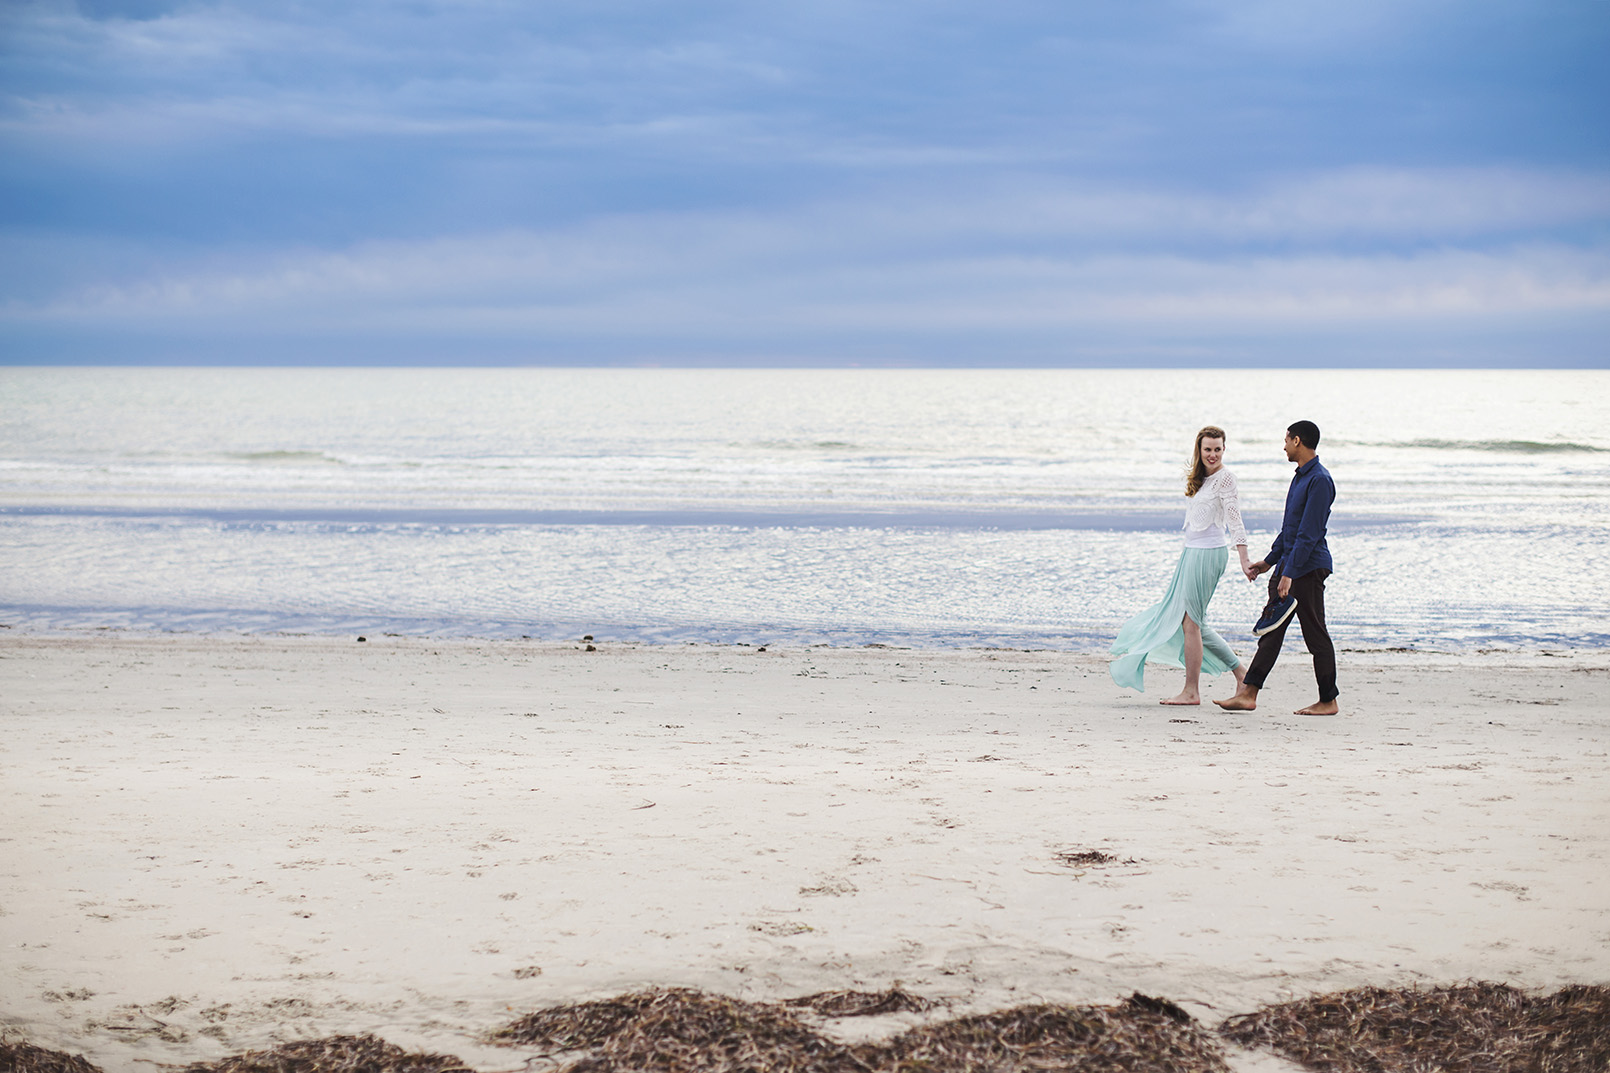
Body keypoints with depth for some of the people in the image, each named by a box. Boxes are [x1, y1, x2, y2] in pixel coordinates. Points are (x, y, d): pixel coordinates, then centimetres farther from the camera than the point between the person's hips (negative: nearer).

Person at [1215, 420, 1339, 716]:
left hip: (1309, 567, -10)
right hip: (1289, 564, 10)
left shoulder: (1320, 481, -16)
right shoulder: (1300, 477, 15)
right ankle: (1248, 694, 3)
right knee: (1270, 630, 5)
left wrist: (1290, 573, -24)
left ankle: (1328, 701, 7)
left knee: (1316, 635, -2)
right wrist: (1270, 561, 26)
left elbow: (1309, 533, -21)